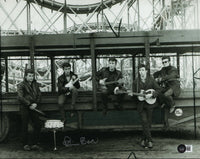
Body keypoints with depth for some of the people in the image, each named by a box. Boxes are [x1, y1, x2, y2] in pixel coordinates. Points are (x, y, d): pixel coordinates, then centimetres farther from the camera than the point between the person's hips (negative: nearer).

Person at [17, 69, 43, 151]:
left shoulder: (35, 84, 14)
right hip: (25, 108, -5)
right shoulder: (21, 85, -2)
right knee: (25, 127, 1)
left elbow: (39, 95, 11)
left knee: (38, 125, 1)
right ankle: (25, 144, 11)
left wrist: (36, 103, -7)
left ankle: (34, 144, 10)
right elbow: (20, 97, -11)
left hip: (34, 107, 5)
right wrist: (29, 104, -15)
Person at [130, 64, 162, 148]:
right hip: (140, 104, 0)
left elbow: (158, 89, -1)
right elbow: (134, 93, 8)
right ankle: (149, 140, -8)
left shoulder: (151, 80, 1)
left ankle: (144, 139, 15)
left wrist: (151, 94, -15)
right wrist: (132, 94, -14)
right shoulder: (136, 81, 5)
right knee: (144, 121, -11)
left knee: (148, 122, 2)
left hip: (149, 104, 0)